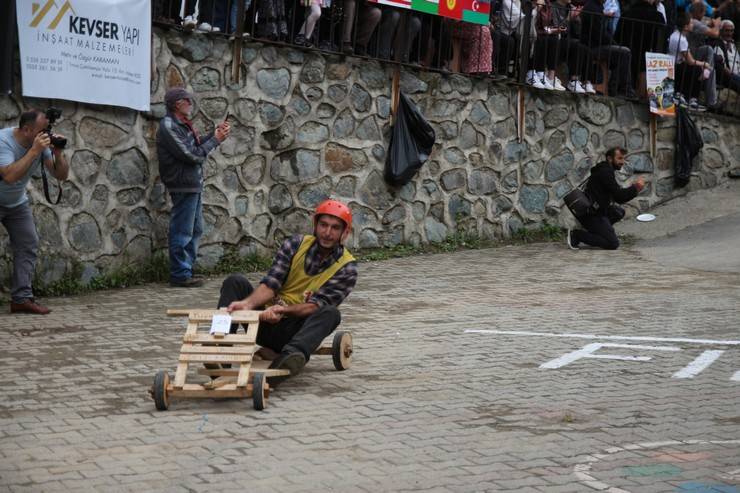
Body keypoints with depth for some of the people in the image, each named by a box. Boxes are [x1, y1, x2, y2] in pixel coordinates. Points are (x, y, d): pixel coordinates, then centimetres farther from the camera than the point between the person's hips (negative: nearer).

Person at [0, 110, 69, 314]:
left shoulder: (42, 143, -13)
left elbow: (61, 175, -10)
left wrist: (57, 152, -28)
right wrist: (34, 151, -42)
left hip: (17, 203, 6)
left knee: (28, 244, -3)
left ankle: (22, 298, -3)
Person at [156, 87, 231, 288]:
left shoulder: (181, 124, 14)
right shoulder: (169, 128, -16)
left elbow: (196, 146, 14)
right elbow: (192, 156, -19)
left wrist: (216, 133, 4)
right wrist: (215, 140, -11)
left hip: (193, 184, 10)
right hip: (183, 186, -10)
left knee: (195, 230, 16)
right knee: (182, 232, -4)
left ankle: (186, 270, 23)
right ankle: (180, 274, 2)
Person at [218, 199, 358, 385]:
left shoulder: (347, 268, -4)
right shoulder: (296, 244, 2)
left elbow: (316, 305, -15)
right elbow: (271, 284, -7)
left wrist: (283, 309, -34)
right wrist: (248, 303, -28)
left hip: (295, 331, -3)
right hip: (266, 321, 3)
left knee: (330, 314, -32)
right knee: (235, 282, -18)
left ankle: (289, 357, -59)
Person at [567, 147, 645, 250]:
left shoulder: (606, 171, 20)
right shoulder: (605, 172, -12)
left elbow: (618, 198, 22)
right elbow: (618, 195, -18)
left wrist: (634, 188, 11)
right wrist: (635, 187, -6)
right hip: (592, 215, -10)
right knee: (613, 244, -13)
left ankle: (593, 232, 11)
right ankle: (576, 235, -11)